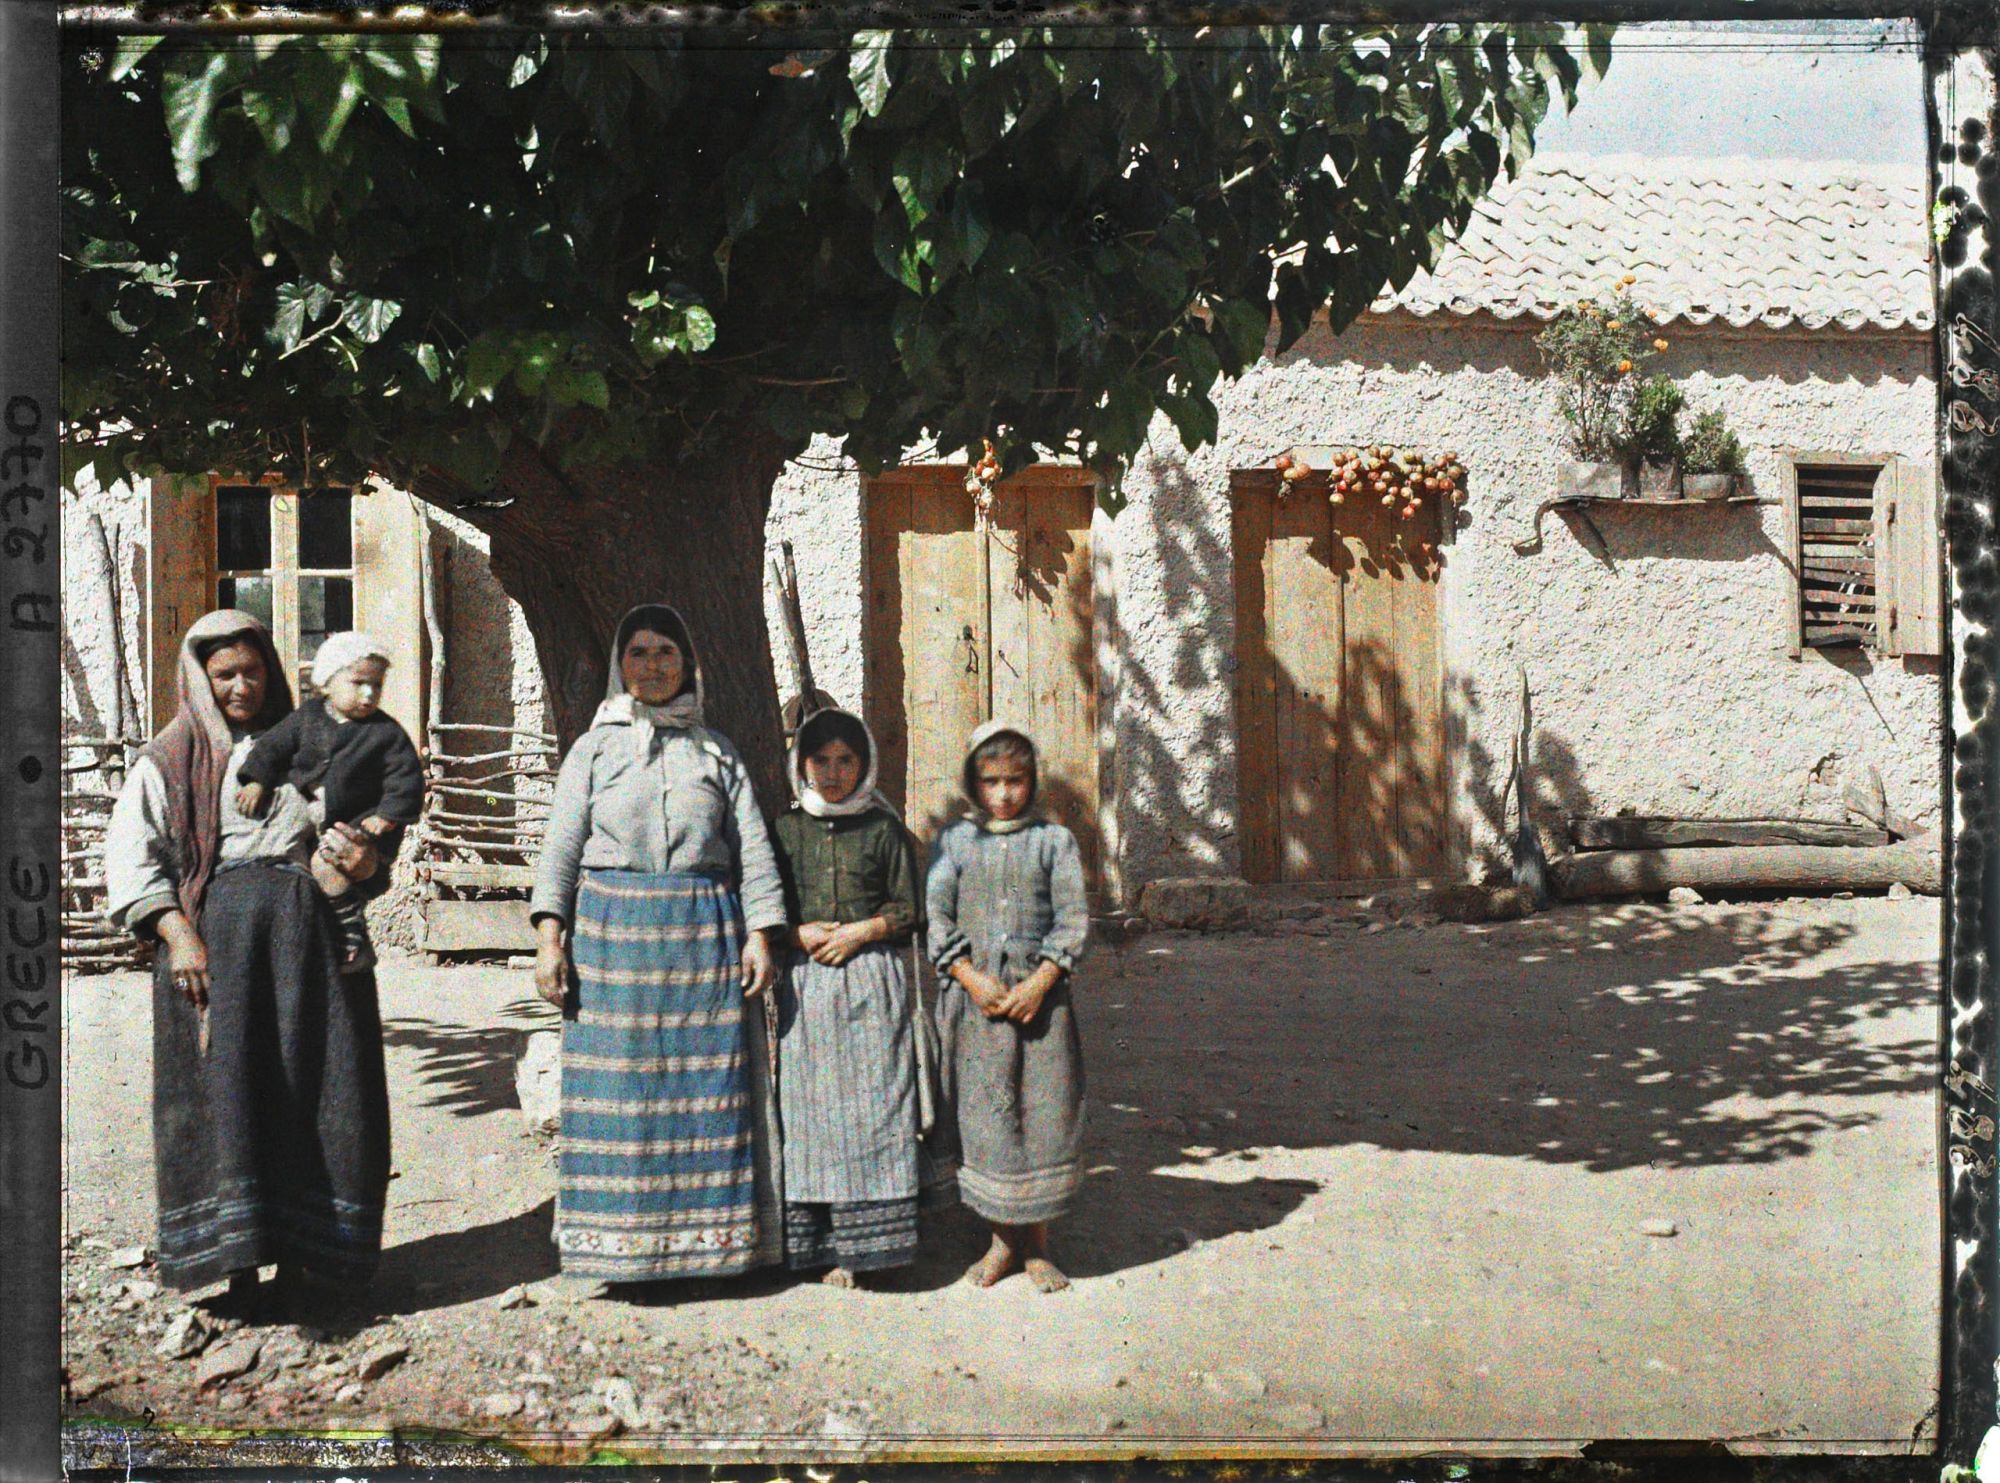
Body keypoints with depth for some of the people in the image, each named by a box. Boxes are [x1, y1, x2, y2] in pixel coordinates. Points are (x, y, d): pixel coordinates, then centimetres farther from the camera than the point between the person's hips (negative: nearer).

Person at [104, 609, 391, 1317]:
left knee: (313, 1085, -4)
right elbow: (131, 854, 3)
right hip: (214, 930, -2)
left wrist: (364, 862, -6)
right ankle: (238, 1266, -6)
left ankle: (301, 1260, 2)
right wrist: (178, 934, -12)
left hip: (310, 931, 2)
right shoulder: (171, 758, 12)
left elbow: (351, 844, 20)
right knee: (224, 1086, -9)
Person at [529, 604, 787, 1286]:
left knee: (707, 1082, -1)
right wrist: (549, 939, -5)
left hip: (706, 932, 1)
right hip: (615, 933, -1)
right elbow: (561, 847, 5)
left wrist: (759, 937, -1)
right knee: (621, 1085, -3)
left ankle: (709, 1237, 6)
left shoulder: (717, 750, 13)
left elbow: (753, 848, 9)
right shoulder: (595, 748, 11)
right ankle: (626, 1241, 5)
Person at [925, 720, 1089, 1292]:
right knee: (983, 1115, 2)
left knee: (1044, 1112, 0)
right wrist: (972, 978, -12)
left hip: (1038, 994, 0)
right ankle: (1002, 1239, 18)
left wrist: (1039, 981, -12)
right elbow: (935, 916, 1)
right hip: (973, 996, 1)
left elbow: (1073, 918, 0)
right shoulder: (953, 841, 8)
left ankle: (1037, 1244, 14)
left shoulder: (1054, 840, 7)